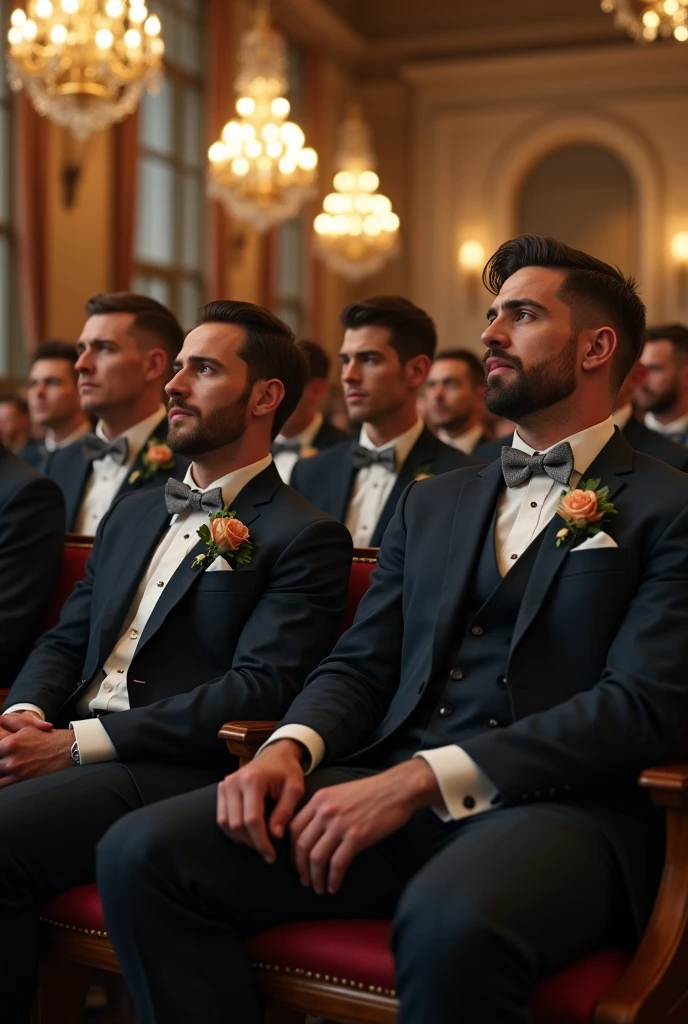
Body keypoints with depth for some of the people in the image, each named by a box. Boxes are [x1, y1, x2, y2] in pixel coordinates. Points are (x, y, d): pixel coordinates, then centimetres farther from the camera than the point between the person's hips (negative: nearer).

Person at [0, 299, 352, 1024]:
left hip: (173, 771, -6)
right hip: (60, 744, 7)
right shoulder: (133, 513, 22)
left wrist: (78, 742, -16)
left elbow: (261, 690, -13)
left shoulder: (304, 538, -2)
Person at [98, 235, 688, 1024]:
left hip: (557, 804, -4)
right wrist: (289, 747, -7)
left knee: (452, 925, -39)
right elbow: (359, 665, 17)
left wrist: (420, 778, -18)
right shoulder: (432, 502, 22)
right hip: (394, 789, 5)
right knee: (143, 853, -18)